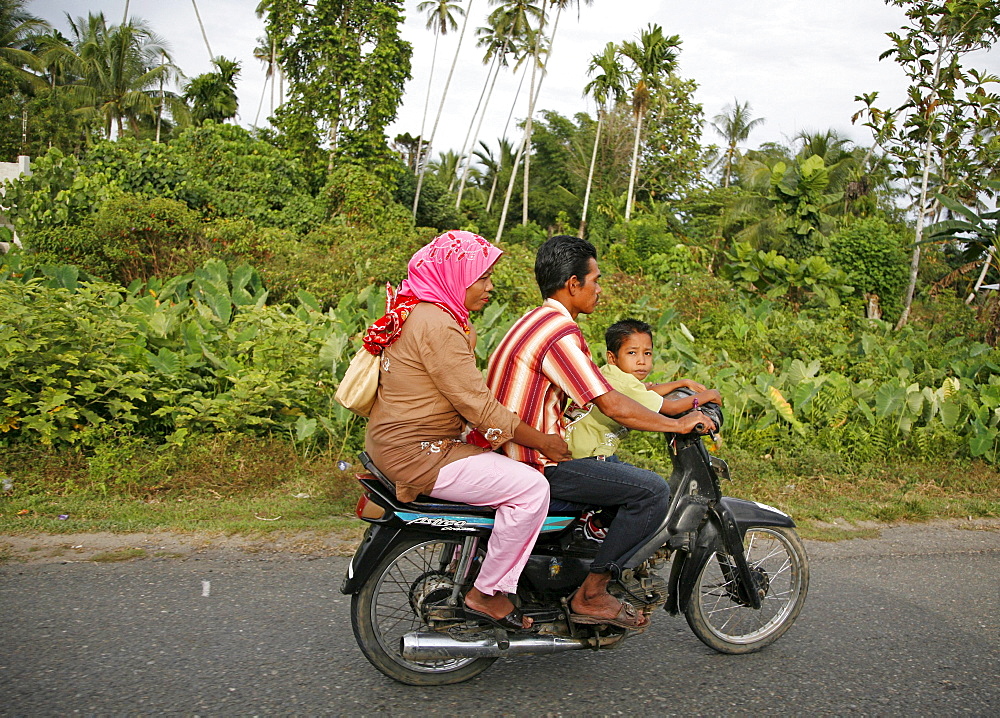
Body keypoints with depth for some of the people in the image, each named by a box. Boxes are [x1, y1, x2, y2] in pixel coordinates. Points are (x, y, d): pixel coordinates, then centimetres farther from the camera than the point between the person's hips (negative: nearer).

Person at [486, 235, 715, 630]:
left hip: (510, 449, 11)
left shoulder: (534, 320, 14)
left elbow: (597, 390, 21)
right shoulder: (560, 332, -19)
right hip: (538, 463, -11)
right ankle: (591, 595, -1)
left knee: (618, 467, 28)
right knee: (652, 491, -11)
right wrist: (677, 425, -7)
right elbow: (612, 407, -20)